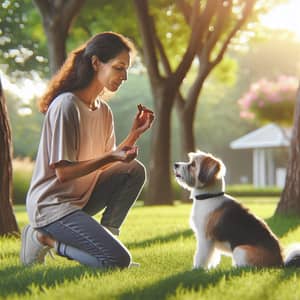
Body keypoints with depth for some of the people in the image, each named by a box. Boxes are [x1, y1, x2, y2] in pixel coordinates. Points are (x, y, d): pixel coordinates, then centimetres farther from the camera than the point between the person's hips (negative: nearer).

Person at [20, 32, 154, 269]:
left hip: (83, 196, 8)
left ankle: (106, 234, -1)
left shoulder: (104, 110, 8)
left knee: (135, 171, -8)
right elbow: (63, 172, -20)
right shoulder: (66, 106, -19)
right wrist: (109, 157, -29)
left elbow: (105, 165, 7)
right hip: (52, 204, -8)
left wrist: (135, 134, -1)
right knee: (118, 260, -20)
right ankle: (47, 239, -3)